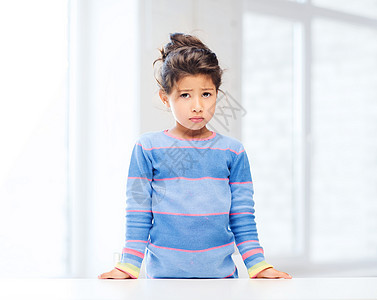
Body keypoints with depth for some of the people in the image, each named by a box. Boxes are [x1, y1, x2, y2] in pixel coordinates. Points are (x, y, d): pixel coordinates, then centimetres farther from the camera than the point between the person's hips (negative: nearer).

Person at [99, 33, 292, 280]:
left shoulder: (232, 151, 5)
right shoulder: (148, 148, 0)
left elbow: (243, 219, 8)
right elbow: (137, 217, 2)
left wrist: (258, 266, 1)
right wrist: (129, 267, -4)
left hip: (221, 273, 2)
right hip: (163, 275, -1)